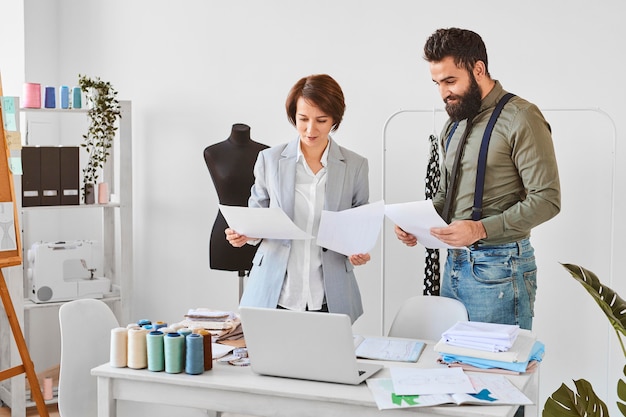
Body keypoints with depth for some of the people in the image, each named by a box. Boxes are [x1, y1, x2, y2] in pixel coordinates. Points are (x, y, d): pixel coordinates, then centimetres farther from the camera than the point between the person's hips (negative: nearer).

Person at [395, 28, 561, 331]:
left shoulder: (520, 119, -11)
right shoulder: (454, 126, 15)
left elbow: (546, 199, -16)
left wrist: (481, 229, -24)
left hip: (499, 268, -7)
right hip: (454, 262, 8)